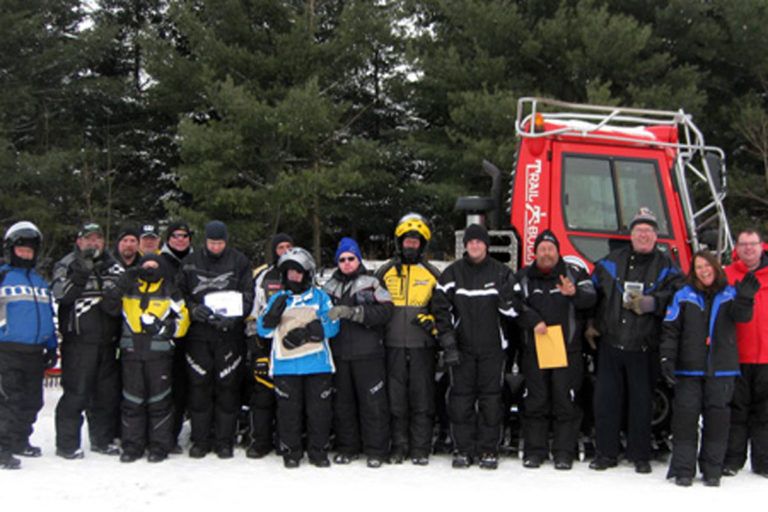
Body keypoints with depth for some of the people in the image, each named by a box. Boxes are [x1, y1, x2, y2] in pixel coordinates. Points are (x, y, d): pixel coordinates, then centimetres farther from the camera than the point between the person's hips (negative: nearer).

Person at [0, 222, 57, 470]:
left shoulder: (40, 282, 19)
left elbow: (48, 315, 23)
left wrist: (51, 347, 18)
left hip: (35, 353, 6)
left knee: (32, 401, 10)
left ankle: (20, 441, 23)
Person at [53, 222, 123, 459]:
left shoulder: (113, 265, 17)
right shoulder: (67, 265, 2)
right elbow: (62, 295, -15)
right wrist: (81, 271, -23)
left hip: (107, 341, 5)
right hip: (78, 341, -5)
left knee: (108, 392, 10)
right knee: (76, 393, -6)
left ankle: (103, 439, 22)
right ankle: (67, 444, 3)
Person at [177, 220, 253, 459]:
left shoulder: (239, 262, 4)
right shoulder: (191, 262, 8)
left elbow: (247, 295, -1)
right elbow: (180, 292, 7)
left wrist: (233, 315, -17)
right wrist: (194, 309, -11)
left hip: (229, 334, -1)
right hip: (198, 333, 1)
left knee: (227, 387, 1)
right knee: (199, 386, 3)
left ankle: (224, 441, 11)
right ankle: (200, 440, 13)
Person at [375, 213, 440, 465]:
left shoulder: (432, 274, 8)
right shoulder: (385, 272, 10)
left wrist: (432, 320, -7)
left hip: (422, 345, -1)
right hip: (393, 345, 1)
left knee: (422, 398, 0)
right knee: (396, 399, 3)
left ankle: (420, 449, 7)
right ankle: (399, 447, 13)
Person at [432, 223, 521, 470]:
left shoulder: (501, 272, 4)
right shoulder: (452, 273, 4)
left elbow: (513, 310, 1)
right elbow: (440, 309, 1)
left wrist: (505, 295, -21)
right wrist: (448, 343, -5)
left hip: (492, 348, 0)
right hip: (462, 348, 0)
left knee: (491, 399, 2)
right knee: (461, 398, 2)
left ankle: (489, 450, 10)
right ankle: (463, 449, 11)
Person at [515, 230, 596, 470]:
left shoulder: (574, 273, 7)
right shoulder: (523, 277, 11)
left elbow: (590, 298, -7)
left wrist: (574, 293, -28)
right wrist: (533, 321, -15)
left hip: (568, 348, -1)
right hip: (534, 349, 1)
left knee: (565, 401, 0)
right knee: (535, 401, 5)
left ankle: (564, 452, 7)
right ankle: (534, 450, 13)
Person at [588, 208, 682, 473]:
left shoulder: (666, 266, 3)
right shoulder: (611, 262, 7)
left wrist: (649, 302, -22)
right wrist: (590, 324, 11)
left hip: (644, 348, -1)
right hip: (610, 343, 2)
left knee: (641, 401, 5)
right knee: (605, 399, 3)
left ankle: (640, 456, 17)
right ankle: (606, 453, 14)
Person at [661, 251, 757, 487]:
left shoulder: (730, 294, 7)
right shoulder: (683, 296, 3)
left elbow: (742, 316, -10)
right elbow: (670, 330, 2)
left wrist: (745, 298, -29)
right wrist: (667, 358, -8)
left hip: (721, 369, 1)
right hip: (688, 369, -1)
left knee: (717, 416, 4)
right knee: (685, 416, -2)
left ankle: (712, 469, 14)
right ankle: (683, 469, 6)